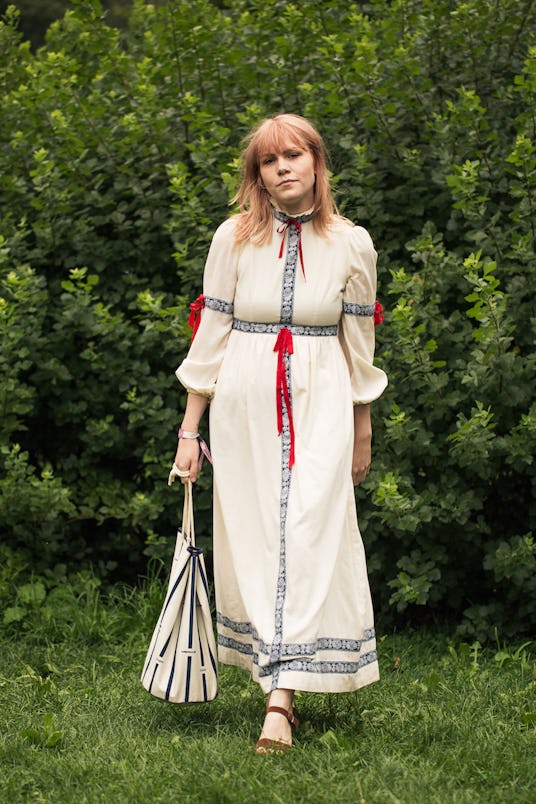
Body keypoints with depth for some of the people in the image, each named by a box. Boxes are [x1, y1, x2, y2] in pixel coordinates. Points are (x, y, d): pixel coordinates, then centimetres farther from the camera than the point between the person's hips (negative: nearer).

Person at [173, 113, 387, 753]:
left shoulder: (351, 244, 1)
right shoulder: (234, 238, 0)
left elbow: (359, 342, 10)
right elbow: (211, 335, 5)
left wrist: (363, 434, 14)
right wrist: (189, 428, 4)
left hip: (321, 407, -1)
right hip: (244, 405, 1)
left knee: (307, 534, -11)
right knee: (251, 537, 1)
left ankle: (281, 700, -16)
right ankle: (276, 672, 16)